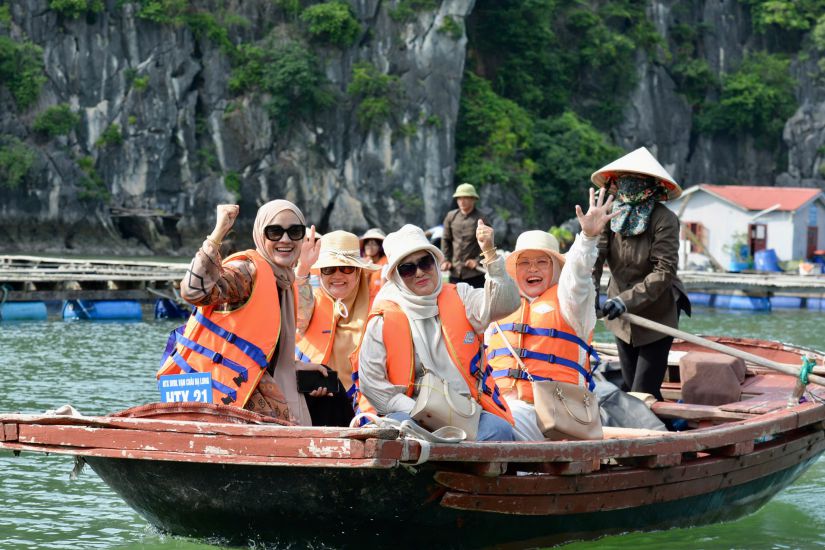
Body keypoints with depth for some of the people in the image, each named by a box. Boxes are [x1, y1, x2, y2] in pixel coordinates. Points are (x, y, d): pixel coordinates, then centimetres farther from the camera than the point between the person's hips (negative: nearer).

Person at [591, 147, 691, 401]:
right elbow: (594, 256, -16)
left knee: (644, 392, -10)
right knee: (629, 386, 13)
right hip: (622, 318, 5)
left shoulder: (664, 220, -18)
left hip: (657, 314, -5)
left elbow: (664, 272, -23)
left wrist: (627, 300, -32)